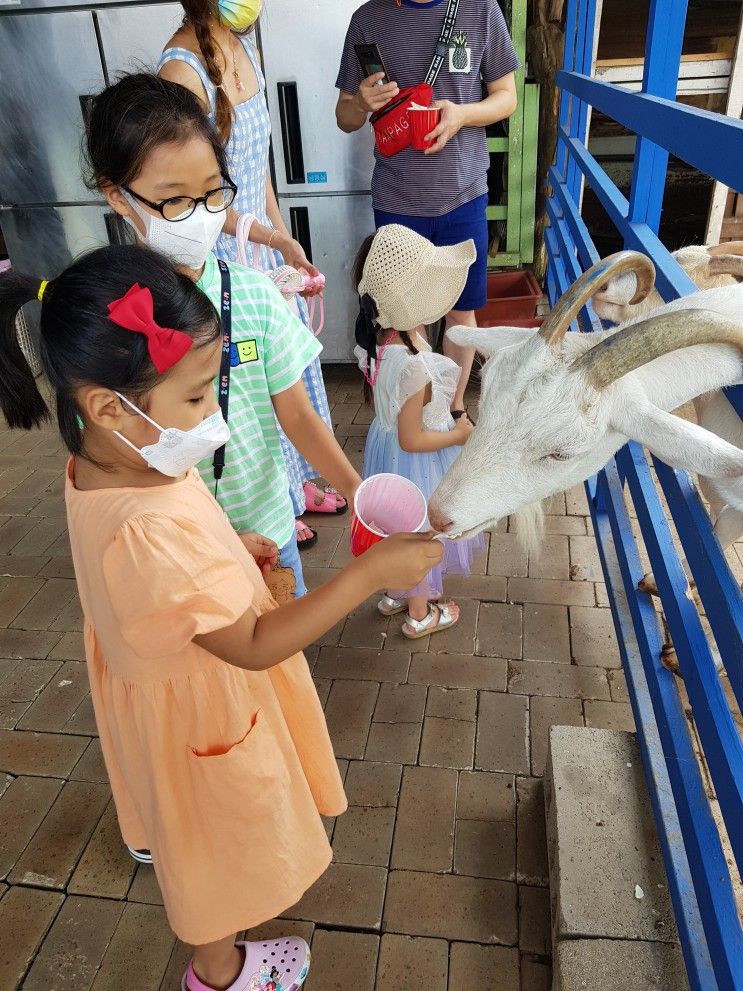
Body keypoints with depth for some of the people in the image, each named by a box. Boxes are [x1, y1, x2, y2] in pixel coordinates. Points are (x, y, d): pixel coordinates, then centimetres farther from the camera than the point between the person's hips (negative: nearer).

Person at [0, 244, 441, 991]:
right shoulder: (146, 534, -43)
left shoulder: (110, 458, -15)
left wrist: (238, 554, -4)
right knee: (216, 839, 21)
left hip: (177, 679, 9)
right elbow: (253, 645, -32)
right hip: (200, 708, -8)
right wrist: (370, 572, -34)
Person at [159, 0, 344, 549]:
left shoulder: (242, 45, 5)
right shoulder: (182, 67, -22)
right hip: (224, 255, -8)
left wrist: (285, 239, 12)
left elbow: (258, 160, 10)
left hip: (264, 242, 8)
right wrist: (271, 237, -18)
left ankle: (300, 481, 41)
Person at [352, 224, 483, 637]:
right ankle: (420, 614, 40)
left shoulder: (378, 336, -11)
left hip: (386, 443, 8)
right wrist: (460, 435, -14)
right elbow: (412, 439, -27)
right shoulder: (415, 365, -36)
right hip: (416, 461, -8)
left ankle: (396, 593, 51)